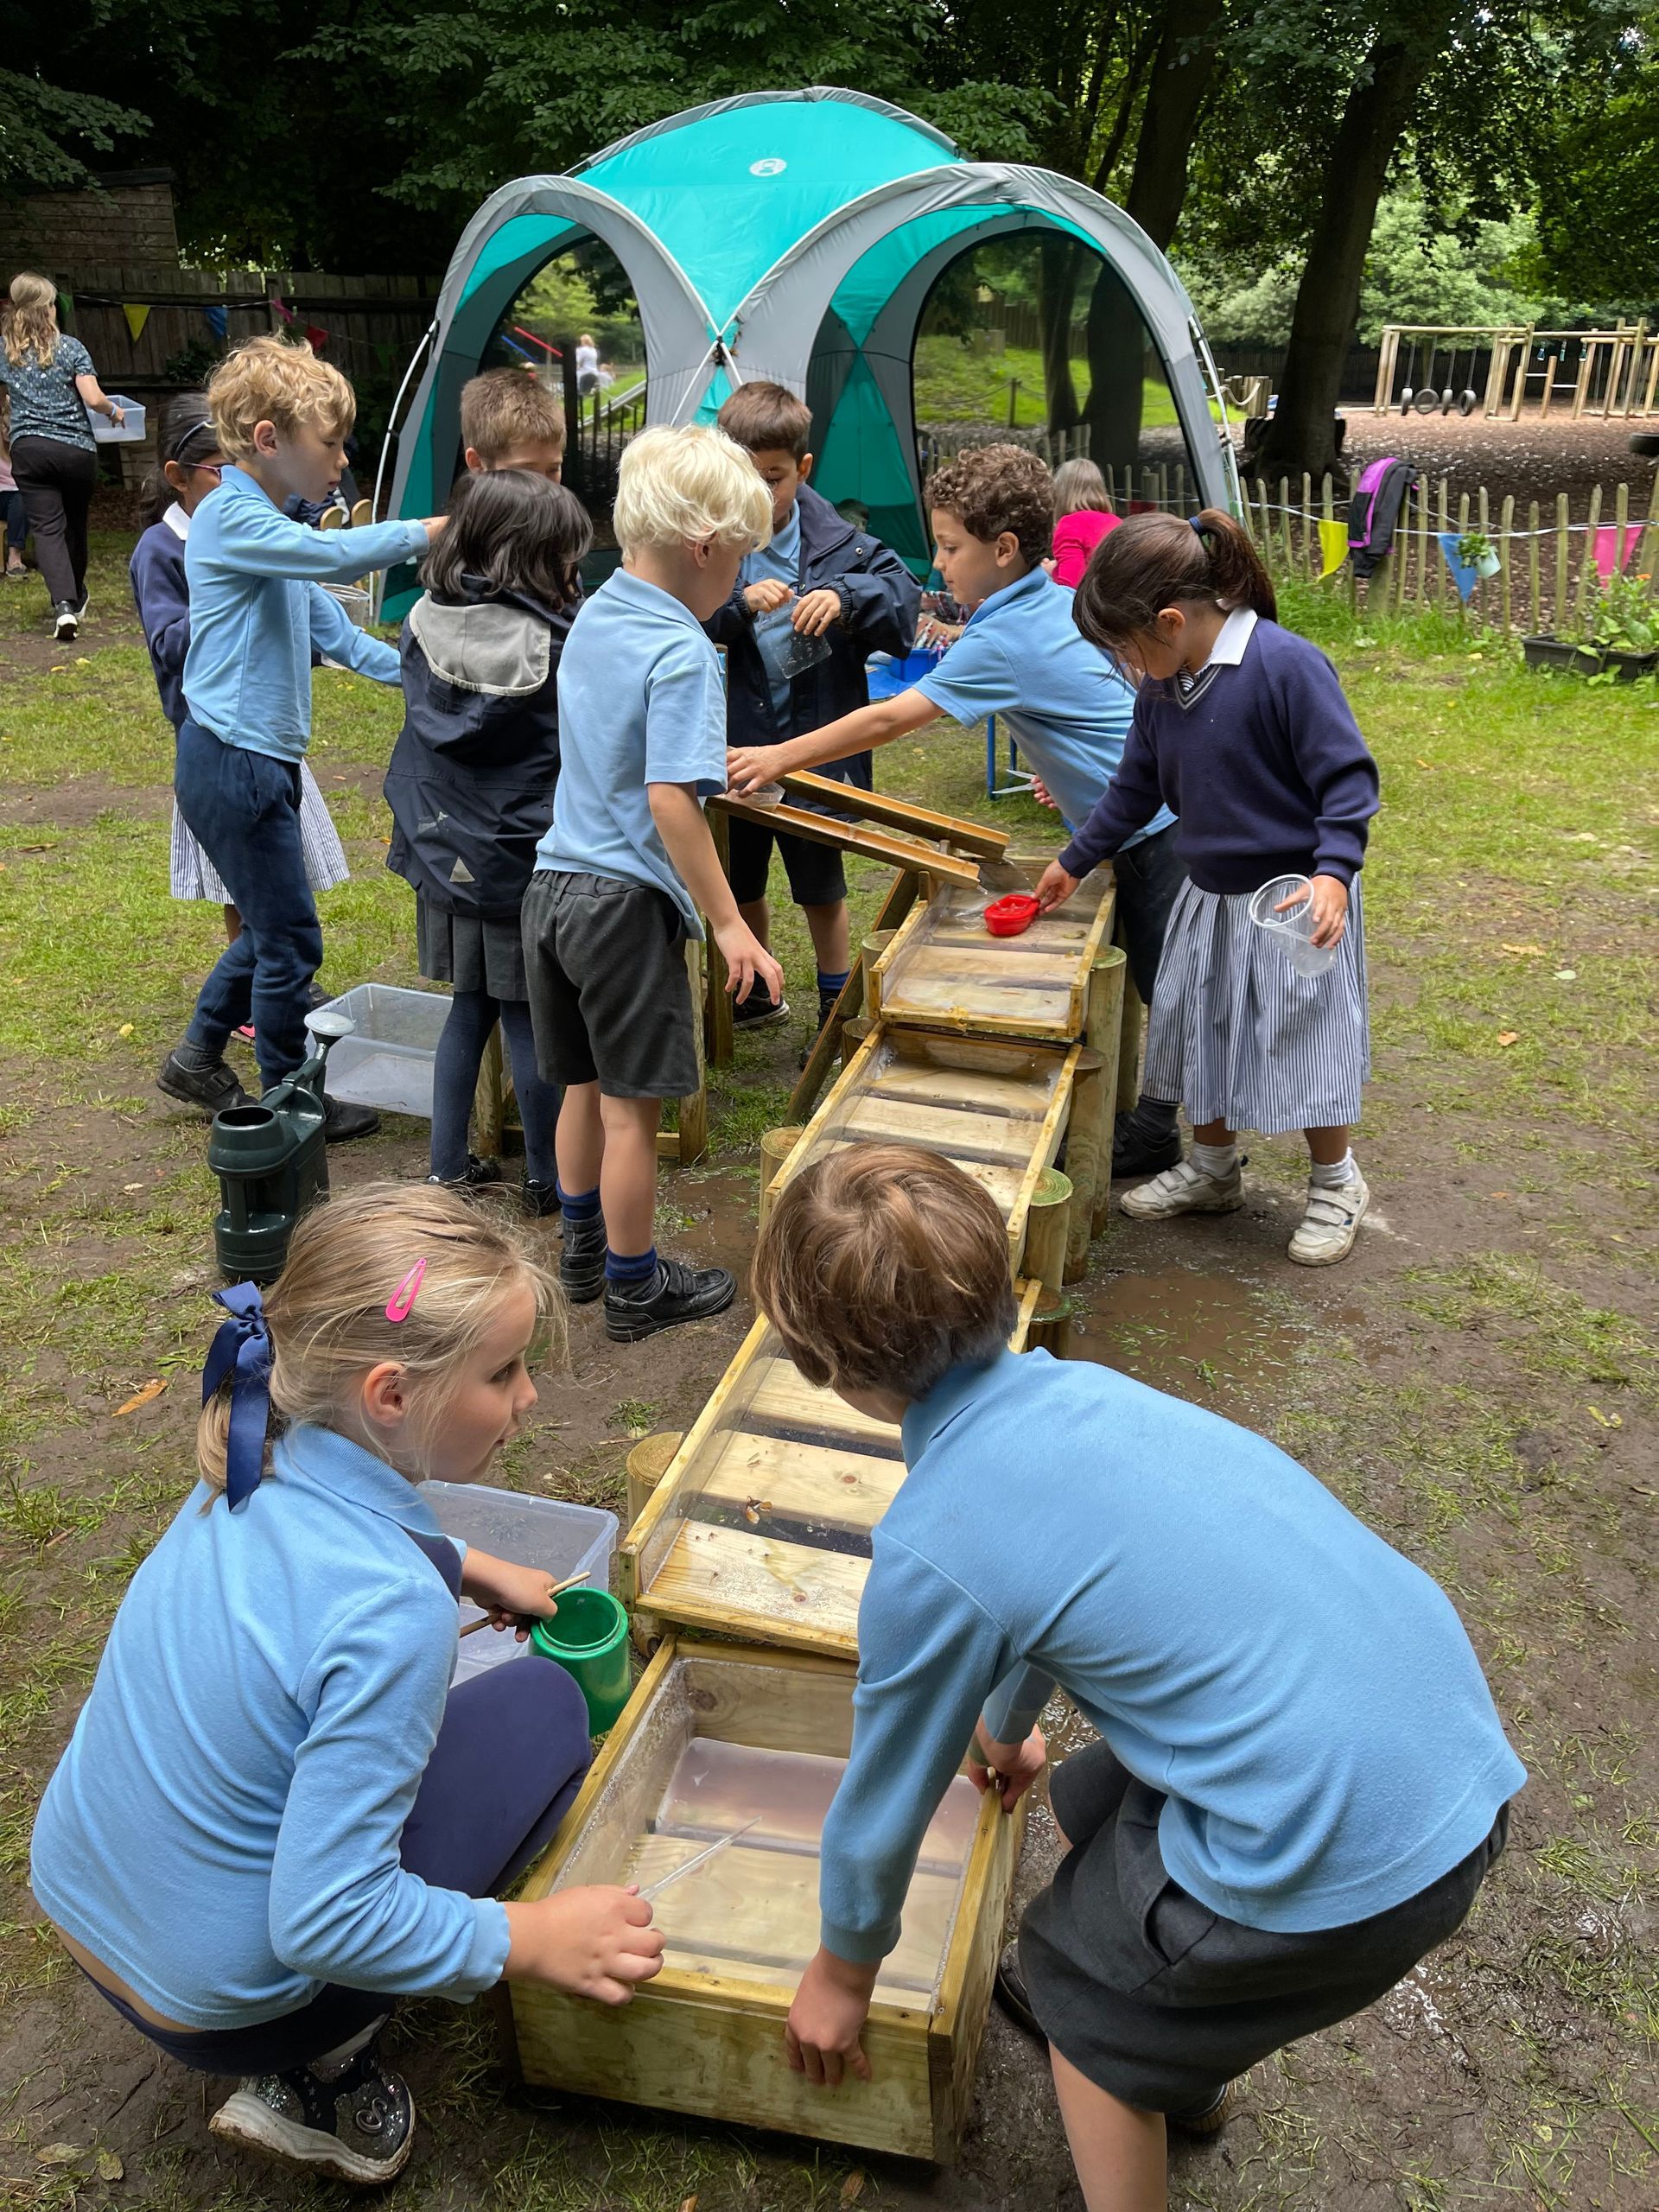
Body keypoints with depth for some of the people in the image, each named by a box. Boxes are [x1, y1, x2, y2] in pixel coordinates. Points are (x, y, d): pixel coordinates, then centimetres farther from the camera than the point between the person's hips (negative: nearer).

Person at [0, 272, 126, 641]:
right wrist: (115, 411, 11)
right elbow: (93, 399, -9)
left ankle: (64, 605, -24)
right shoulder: (70, 347, -3)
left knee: (47, 528, -4)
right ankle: (75, 599, 33)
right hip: (76, 449, 0)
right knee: (75, 525, 16)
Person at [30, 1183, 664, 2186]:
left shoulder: (257, 1464, -10)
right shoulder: (390, 1615, -34)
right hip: (211, 2007, -6)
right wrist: (530, 1939, -17)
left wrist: (472, 1569, 15)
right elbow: (327, 1923, -28)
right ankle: (323, 2072, 5)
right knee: (545, 1706, 0)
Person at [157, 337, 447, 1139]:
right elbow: (335, 553, -30)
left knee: (270, 925, 20)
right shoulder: (230, 519, -17)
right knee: (290, 939, 0)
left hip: (257, 758, 10)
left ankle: (198, 1057, 34)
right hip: (234, 762, -10)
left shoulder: (267, 527, 15)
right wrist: (435, 529, -21)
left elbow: (331, 629, 18)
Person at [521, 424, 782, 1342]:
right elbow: (669, 802, -25)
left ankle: (583, 1249, 36)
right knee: (631, 1105, 5)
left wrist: (714, 761, 29)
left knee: (586, 1083, 21)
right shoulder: (682, 654, -18)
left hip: (553, 885, 8)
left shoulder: (592, 615, 8)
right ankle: (634, 1287, 19)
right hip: (628, 900, -8)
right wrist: (727, 923, -21)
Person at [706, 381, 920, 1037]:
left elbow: (904, 602, -11)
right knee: (738, 883, 19)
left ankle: (838, 1004, 34)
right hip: (733, 748, 2)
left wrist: (846, 598, -28)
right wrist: (737, 604, -30)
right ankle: (756, 994, 42)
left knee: (820, 887, 16)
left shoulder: (837, 543, -8)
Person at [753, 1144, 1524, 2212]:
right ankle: (1188, 2070, 55)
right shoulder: (1077, 1387, 5)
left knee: (1078, 1977, 19)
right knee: (1094, 1803, 29)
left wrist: (842, 1974, 21)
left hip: (1347, 1863, -7)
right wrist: (1007, 1722, 45)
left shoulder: (928, 1551, -17)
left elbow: (885, 1804, 1)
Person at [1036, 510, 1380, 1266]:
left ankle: (1335, 1187, 26)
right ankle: (1212, 1171, 38)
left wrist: (1332, 873, -31)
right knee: (1202, 1036, 17)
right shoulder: (1162, 686, 1)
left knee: (1305, 1047, 3)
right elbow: (1136, 787, 15)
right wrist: (1075, 861, 23)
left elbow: (1347, 777, -19)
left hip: (1296, 902, -7)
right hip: (1209, 898, 7)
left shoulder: (1286, 665, -22)